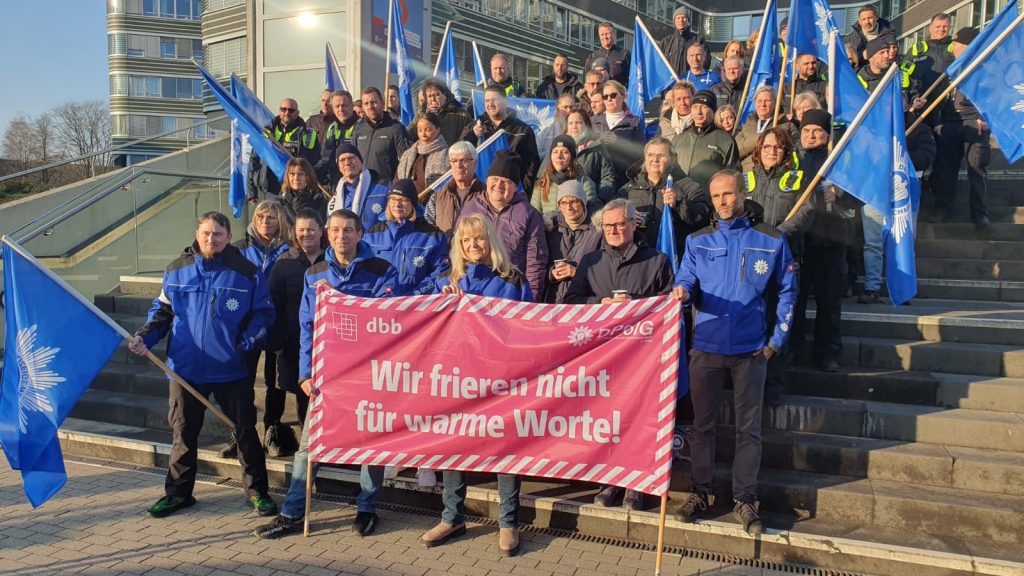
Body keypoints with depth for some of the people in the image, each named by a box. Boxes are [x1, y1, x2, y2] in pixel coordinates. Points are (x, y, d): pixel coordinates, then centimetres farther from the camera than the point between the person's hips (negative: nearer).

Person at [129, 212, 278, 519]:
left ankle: (257, 491, 20)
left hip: (231, 368, -2)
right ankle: (178, 492, 29)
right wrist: (145, 336, -5)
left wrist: (249, 340, -17)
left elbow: (263, 313, -1)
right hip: (185, 367, 2)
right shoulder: (177, 270, 4)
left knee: (245, 430, 6)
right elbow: (162, 310, 11)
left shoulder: (246, 272, -3)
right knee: (183, 432, 13)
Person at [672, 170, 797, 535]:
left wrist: (777, 340, 2)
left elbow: (787, 291, 7)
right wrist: (683, 292, -26)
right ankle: (700, 492, 19)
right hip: (706, 346, 1)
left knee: (749, 427, 5)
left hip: (751, 350, -1)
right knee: (703, 423, 7)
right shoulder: (698, 241, 7)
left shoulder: (771, 240, 3)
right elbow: (685, 282, -1)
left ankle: (744, 499, 15)